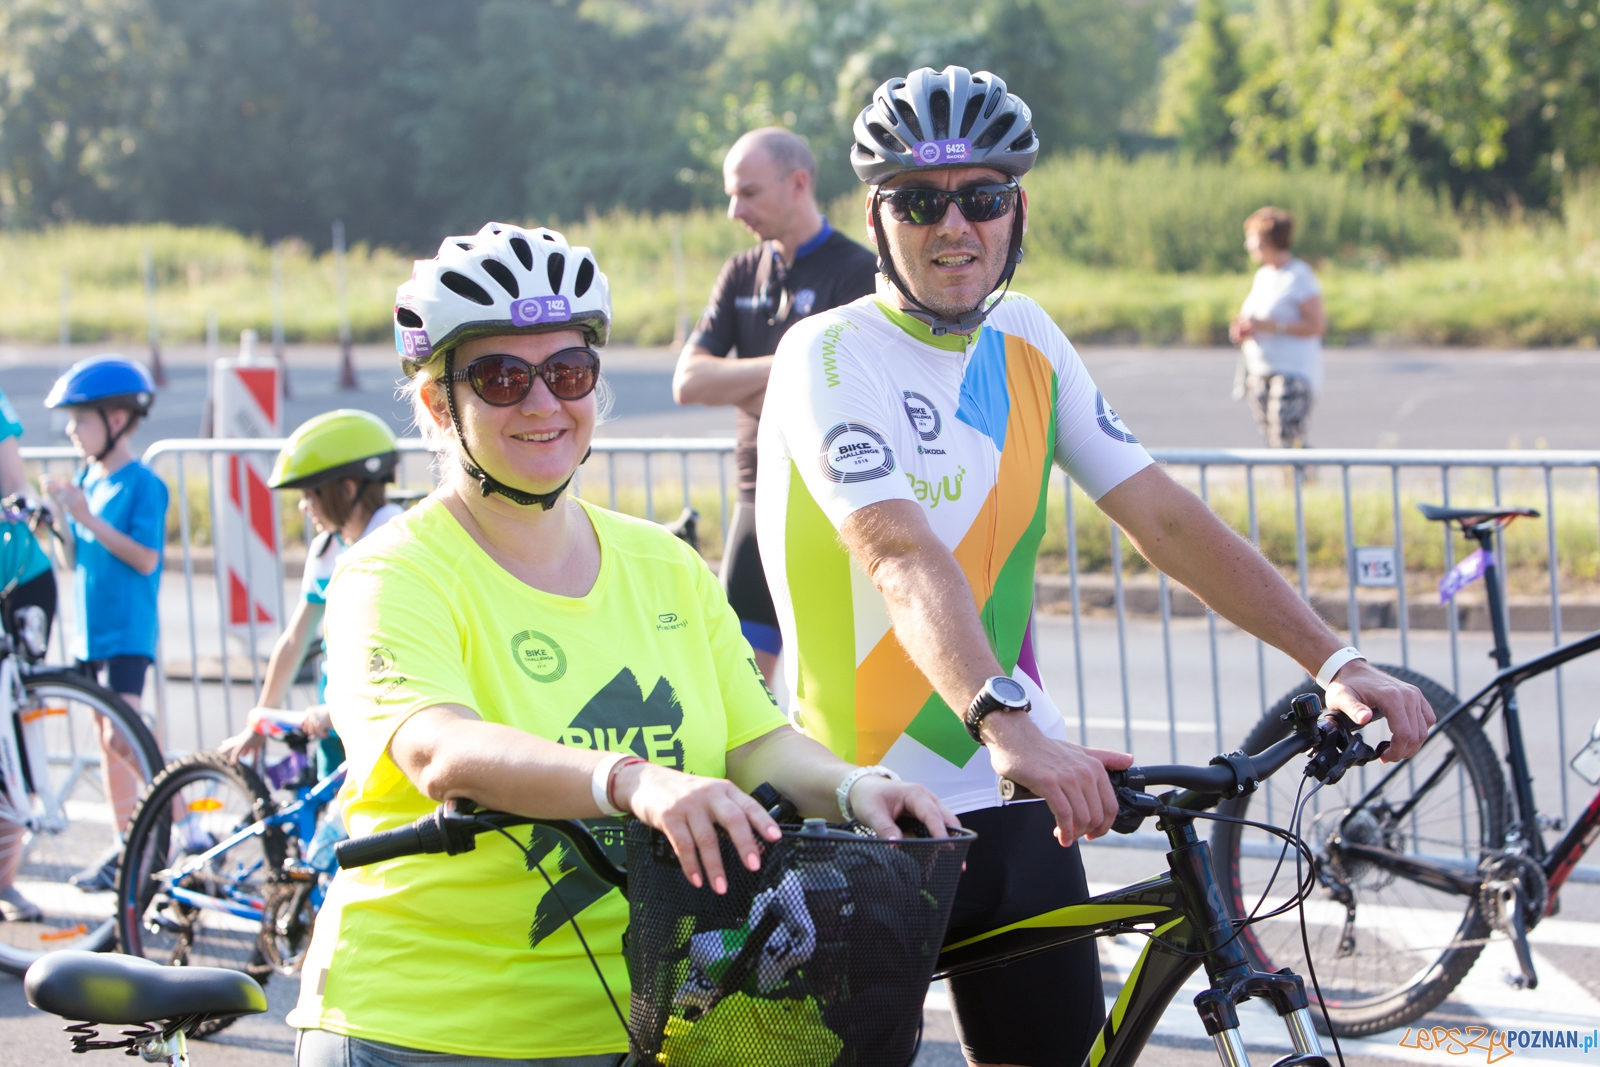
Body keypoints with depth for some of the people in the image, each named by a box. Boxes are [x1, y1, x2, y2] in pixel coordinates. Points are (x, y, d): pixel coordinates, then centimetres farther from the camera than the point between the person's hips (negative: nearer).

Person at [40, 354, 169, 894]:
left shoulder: (142, 484, -10)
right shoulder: (85, 480, 12)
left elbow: (146, 558, -18)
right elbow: (76, 559, 13)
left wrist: (90, 518, -22)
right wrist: (59, 519, -5)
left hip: (127, 632, -8)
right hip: (89, 630, 8)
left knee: (121, 736, -17)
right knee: (109, 740, 10)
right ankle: (126, 847, 16)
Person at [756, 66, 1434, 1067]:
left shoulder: (1025, 338, 7)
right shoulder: (830, 355, -12)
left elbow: (1165, 517, 3)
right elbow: (903, 555, -28)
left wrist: (1337, 660, -7)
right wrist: (1009, 725, -43)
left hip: (1020, 803, 5)